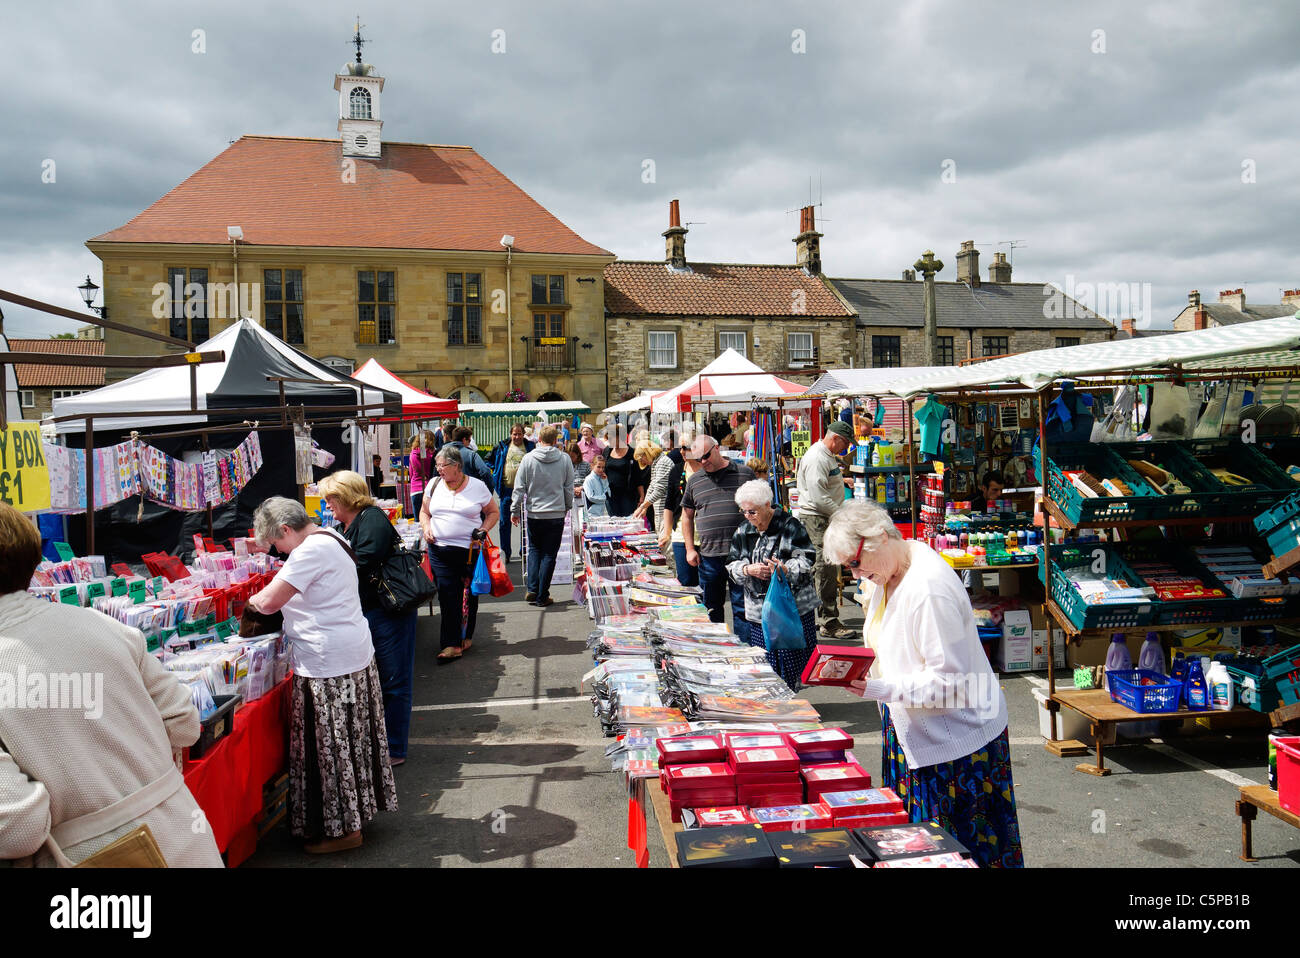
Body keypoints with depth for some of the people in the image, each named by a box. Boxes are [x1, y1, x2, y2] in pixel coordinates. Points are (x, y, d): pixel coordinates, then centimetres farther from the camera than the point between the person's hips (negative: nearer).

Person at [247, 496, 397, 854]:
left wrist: (252, 600, 1)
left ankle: (343, 828, 13)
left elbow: (268, 602, -20)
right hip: (356, 654, 10)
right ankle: (358, 808, 30)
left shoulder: (311, 551, -18)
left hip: (328, 664, -10)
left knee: (331, 746, 2)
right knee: (350, 739, 18)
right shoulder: (331, 538, 13)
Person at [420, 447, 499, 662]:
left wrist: (483, 530, -6)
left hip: (470, 550, -1)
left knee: (469, 595, 9)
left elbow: (493, 512, 10)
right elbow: (424, 512, 18)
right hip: (440, 551, 1)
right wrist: (426, 528, -1)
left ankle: (466, 637, 26)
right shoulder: (434, 484, 8)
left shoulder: (477, 487, 0)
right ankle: (451, 644, -3)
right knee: (447, 596, -4)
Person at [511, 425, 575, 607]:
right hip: (556, 514, 0)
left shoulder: (529, 458, -4)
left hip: (534, 514, 1)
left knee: (534, 550, 19)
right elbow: (569, 488, 3)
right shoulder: (564, 459, -3)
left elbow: (519, 487, -1)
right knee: (549, 555, 5)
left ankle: (532, 589, 8)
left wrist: (515, 510, 9)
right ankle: (542, 597, 7)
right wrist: (567, 507, 18)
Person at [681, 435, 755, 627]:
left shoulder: (745, 473, 3)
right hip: (708, 555, 3)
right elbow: (687, 516, 16)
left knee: (742, 606, 1)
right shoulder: (694, 481, 10)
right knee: (711, 607, 12)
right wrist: (690, 549, 7)